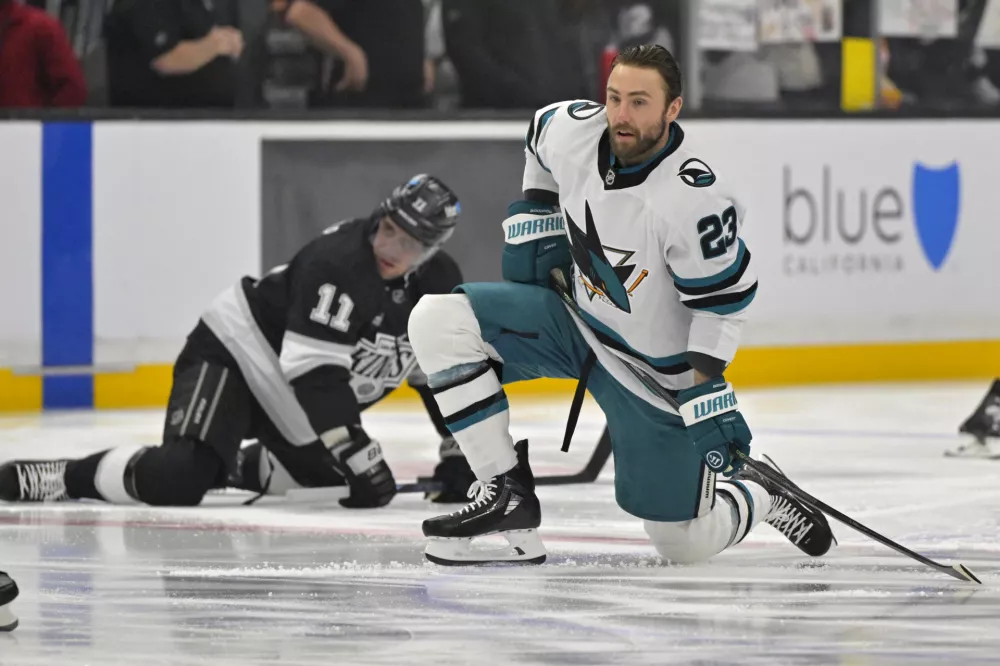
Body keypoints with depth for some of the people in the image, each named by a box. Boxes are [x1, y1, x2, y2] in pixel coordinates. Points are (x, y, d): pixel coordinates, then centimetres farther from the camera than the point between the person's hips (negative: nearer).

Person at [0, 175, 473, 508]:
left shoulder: (439, 286, -5)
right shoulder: (338, 262, -30)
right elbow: (316, 374, -34)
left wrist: (458, 455, 7)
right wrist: (362, 459, -34)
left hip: (292, 403, 9)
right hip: (233, 357, -9)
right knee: (178, 480, -28)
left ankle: (232, 468, 26)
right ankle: (67, 477, -10)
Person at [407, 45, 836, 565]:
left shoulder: (694, 199, -32)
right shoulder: (571, 129, -15)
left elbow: (722, 299, -21)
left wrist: (706, 391, -23)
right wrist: (533, 224, 9)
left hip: (655, 372, -5)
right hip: (575, 319, 6)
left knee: (685, 544, -3)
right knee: (438, 323, -16)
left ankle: (760, 497, 33)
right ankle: (506, 494, -10)